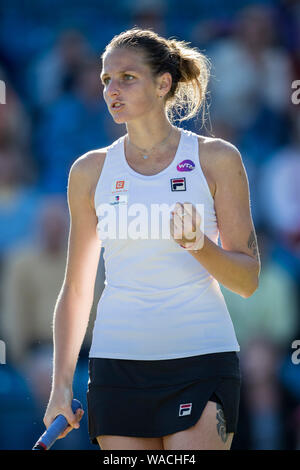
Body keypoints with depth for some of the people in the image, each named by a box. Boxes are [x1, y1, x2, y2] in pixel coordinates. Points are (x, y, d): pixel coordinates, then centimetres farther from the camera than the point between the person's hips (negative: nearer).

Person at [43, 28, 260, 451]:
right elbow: (75, 290, 14)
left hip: (201, 360, -2)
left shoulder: (216, 159, 2)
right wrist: (61, 386, 7)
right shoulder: (91, 170, 9)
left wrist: (198, 244, -18)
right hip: (117, 364, 2)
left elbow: (248, 280, 2)